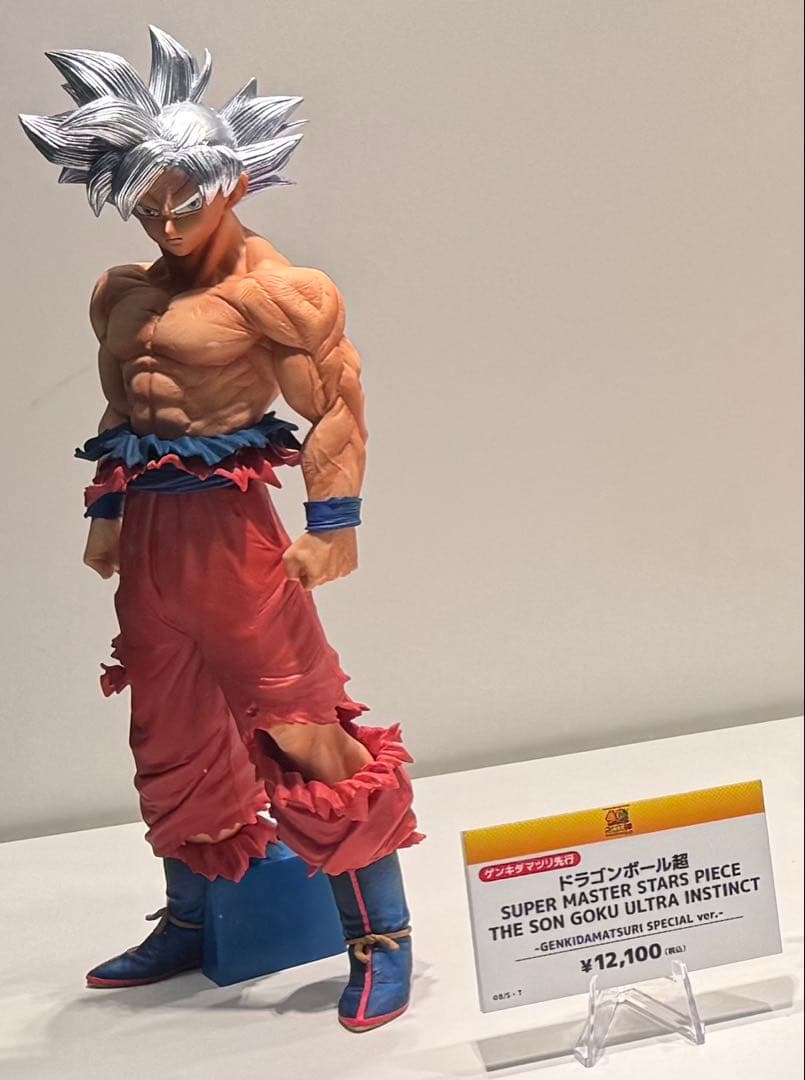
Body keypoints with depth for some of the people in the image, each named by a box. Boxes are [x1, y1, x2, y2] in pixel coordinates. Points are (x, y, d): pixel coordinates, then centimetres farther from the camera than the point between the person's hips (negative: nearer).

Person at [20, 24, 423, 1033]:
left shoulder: (267, 290, -10)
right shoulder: (123, 293, 12)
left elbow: (336, 406, -10)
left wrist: (331, 524, -13)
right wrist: (108, 512, 19)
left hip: (227, 525, -8)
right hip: (150, 532, 8)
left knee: (302, 726, -4)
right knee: (173, 735, 17)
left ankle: (382, 941, 9)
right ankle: (186, 924, 35)